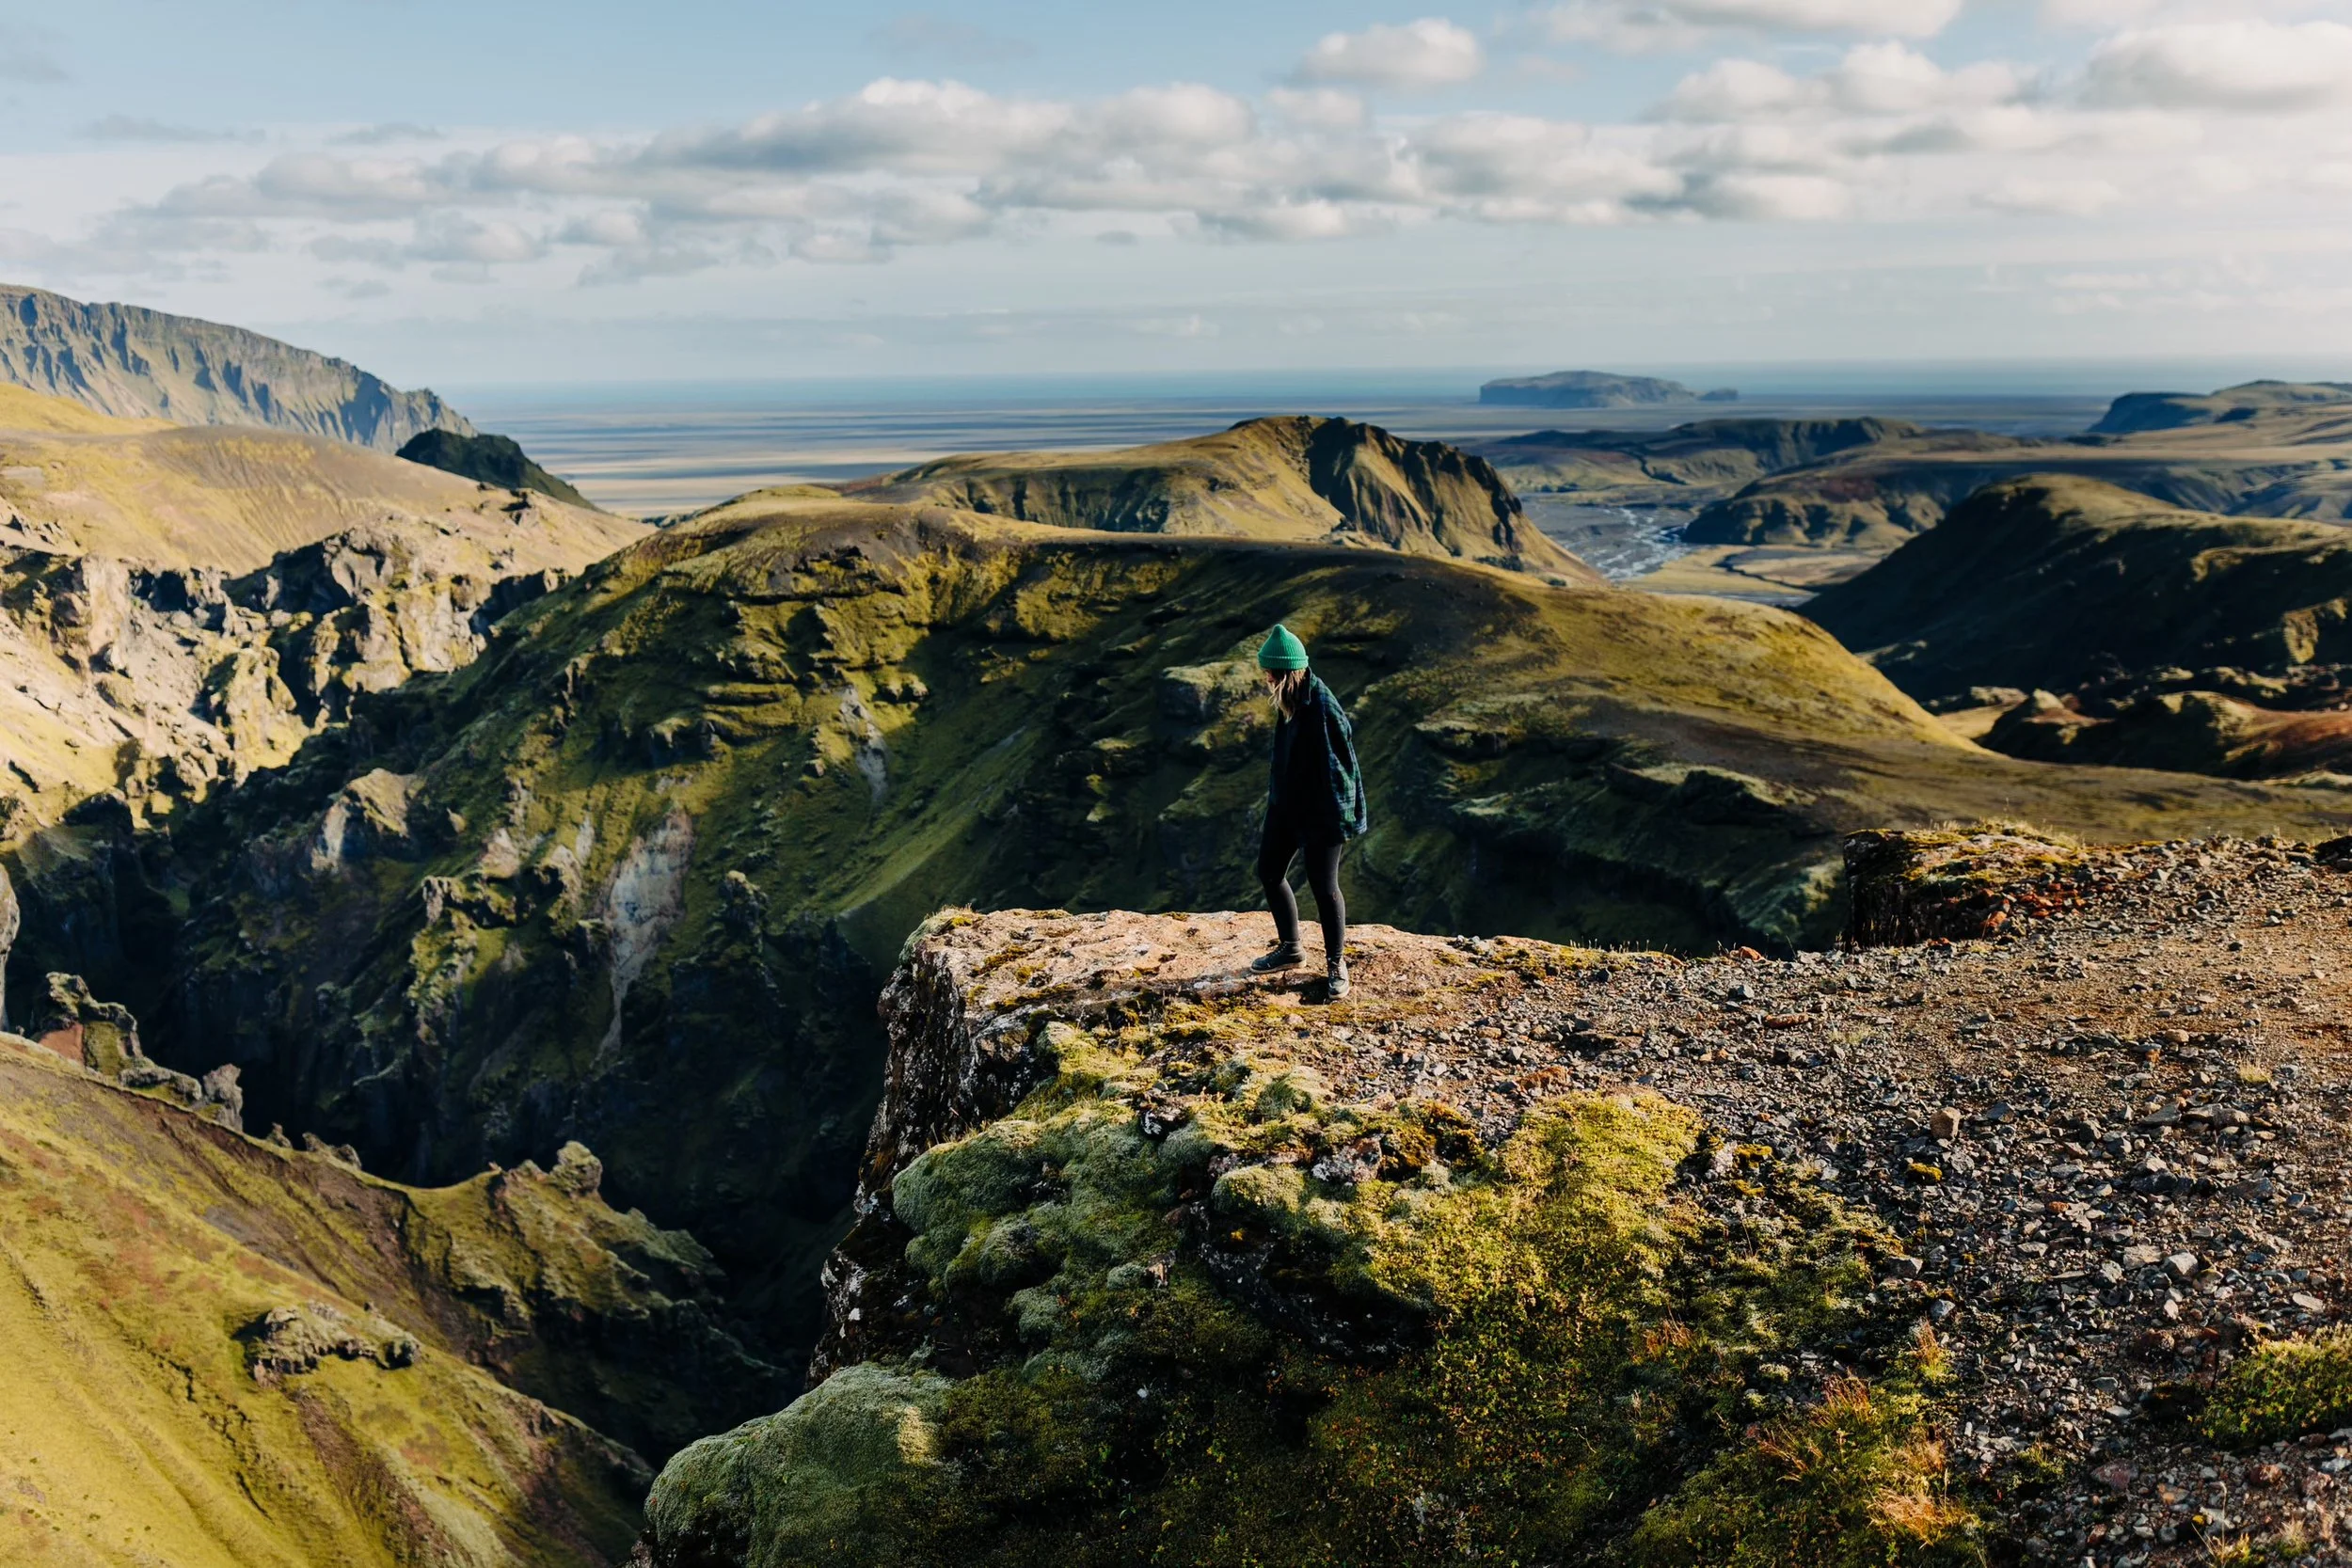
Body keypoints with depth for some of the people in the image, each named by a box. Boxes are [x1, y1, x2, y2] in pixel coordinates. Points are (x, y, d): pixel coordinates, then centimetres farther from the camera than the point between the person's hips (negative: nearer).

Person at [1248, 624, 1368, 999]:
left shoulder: (1323, 710, -26)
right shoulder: (1289, 700, 0)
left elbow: (1341, 767, -22)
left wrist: (1344, 819, -19)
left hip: (1321, 812, -9)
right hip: (1286, 805, 9)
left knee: (1323, 885, -1)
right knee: (1269, 872, 16)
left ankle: (1336, 964, 18)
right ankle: (1289, 948, 35)